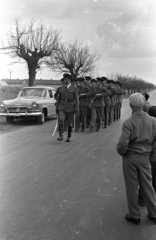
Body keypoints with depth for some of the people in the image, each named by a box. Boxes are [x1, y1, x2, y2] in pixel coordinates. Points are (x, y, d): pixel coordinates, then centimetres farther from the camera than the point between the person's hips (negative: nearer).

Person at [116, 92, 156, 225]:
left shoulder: (128, 123, -18)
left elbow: (122, 144, -21)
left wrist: (121, 152, 0)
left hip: (129, 158, -3)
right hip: (145, 158, 3)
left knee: (132, 187, 10)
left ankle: (134, 215, 22)